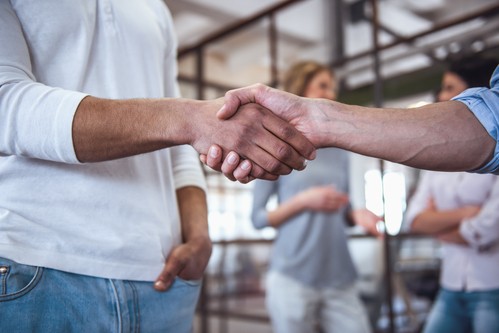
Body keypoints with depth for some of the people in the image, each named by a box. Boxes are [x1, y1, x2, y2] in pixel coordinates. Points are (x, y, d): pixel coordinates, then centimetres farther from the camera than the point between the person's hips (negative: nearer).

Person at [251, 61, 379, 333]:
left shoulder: (339, 153, 13)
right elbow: (258, 218, -3)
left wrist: (356, 215, -4)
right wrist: (303, 201, -16)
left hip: (339, 280, 4)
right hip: (293, 280, -4)